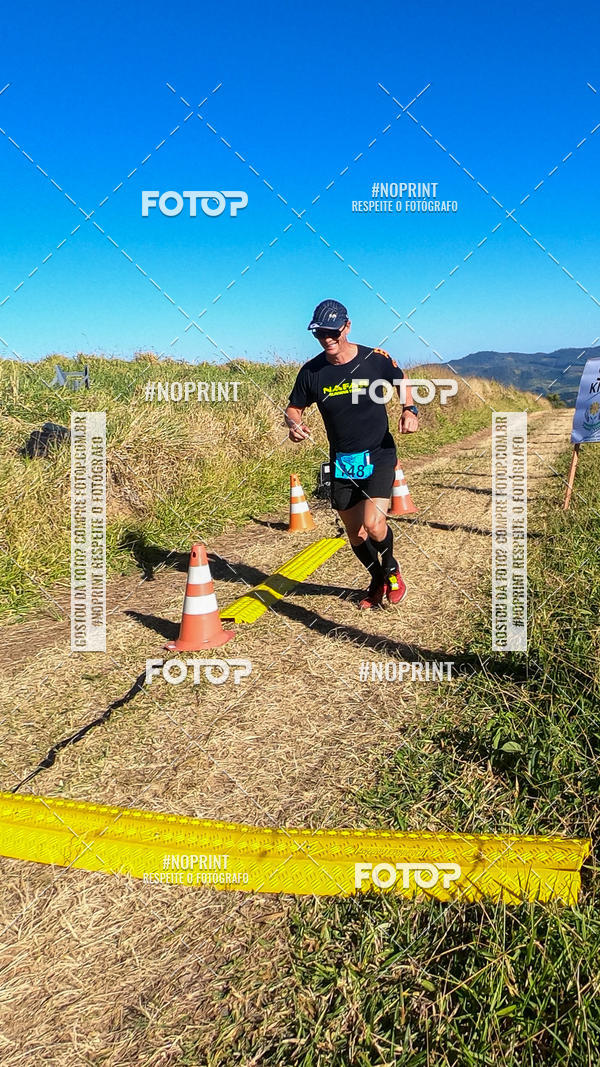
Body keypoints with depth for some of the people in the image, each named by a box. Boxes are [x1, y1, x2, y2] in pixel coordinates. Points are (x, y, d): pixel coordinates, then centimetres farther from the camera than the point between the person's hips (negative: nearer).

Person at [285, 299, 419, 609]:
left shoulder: (376, 359, -11)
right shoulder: (312, 371, -7)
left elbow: (402, 382, 9)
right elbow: (293, 408, 6)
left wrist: (409, 410, -9)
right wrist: (294, 425, -17)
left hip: (379, 455, -3)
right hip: (342, 461, 3)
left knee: (373, 524, -20)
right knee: (355, 534, 11)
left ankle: (391, 569, 13)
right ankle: (377, 580, 39)